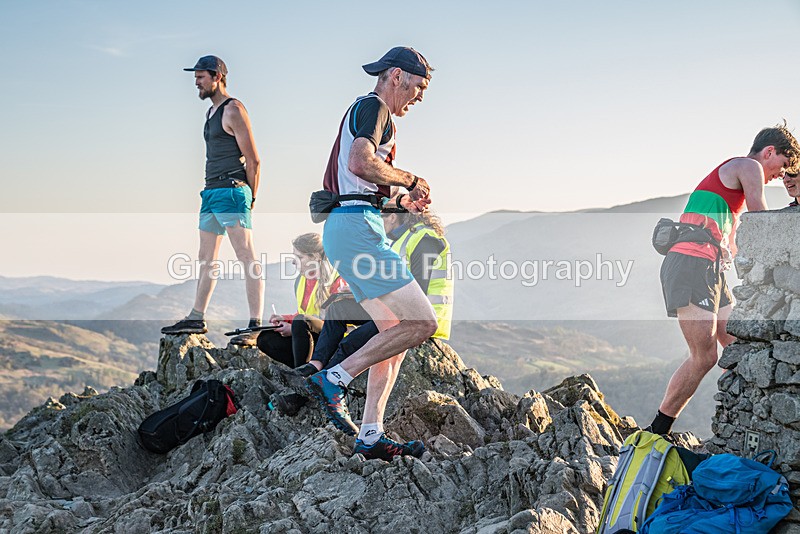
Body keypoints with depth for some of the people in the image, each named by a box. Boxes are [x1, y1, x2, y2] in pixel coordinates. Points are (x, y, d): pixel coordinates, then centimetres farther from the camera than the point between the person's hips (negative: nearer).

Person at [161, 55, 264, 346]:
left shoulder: (233, 110, -8)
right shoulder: (212, 112, 20)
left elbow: (253, 160, -11)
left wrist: (250, 198, -8)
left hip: (231, 192, -10)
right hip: (211, 192, 10)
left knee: (248, 257, -13)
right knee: (206, 259, 15)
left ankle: (256, 325, -17)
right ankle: (196, 319, 24)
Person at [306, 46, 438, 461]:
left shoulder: (362, 110, 28)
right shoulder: (373, 106, -4)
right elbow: (361, 163, -22)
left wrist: (401, 201, 22)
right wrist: (409, 178, -7)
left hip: (343, 226, 11)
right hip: (356, 227, -11)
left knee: (395, 331, 9)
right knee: (422, 323, -12)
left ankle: (370, 435, 5)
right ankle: (333, 379, -10)